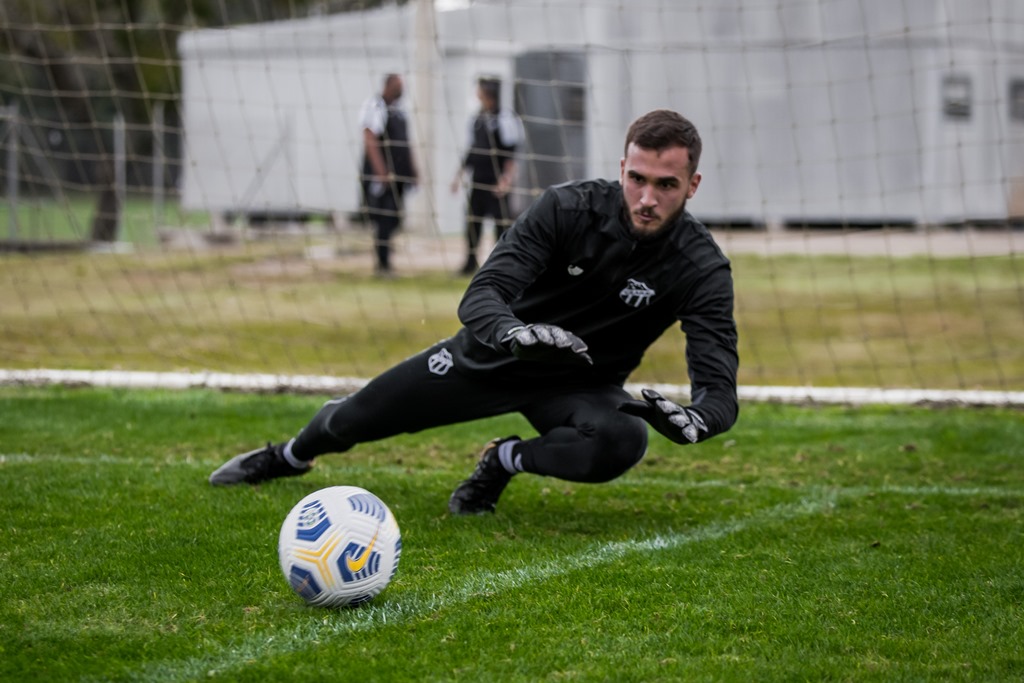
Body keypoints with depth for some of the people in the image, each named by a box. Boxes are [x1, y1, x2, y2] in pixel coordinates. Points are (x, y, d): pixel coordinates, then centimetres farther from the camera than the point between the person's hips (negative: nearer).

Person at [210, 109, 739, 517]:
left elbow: (720, 389, -28)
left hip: (581, 387, -1)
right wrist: (515, 333, -52)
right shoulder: (567, 208, -23)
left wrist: (695, 419, -53)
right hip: (496, 355, 1)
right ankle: (290, 456, 47)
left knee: (621, 443, -37)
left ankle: (505, 461, -6)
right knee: (356, 419, 9)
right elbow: (482, 295, -28)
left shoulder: (700, 268, -24)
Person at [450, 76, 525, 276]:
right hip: (477, 180, 7)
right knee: (472, 221, 9)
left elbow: (510, 154, -13)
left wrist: (506, 179, -19)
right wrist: (459, 174, 18)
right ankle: (470, 262, 18)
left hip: (497, 182, -7)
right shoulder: (477, 119, 13)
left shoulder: (504, 118, -9)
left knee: (501, 222, -5)